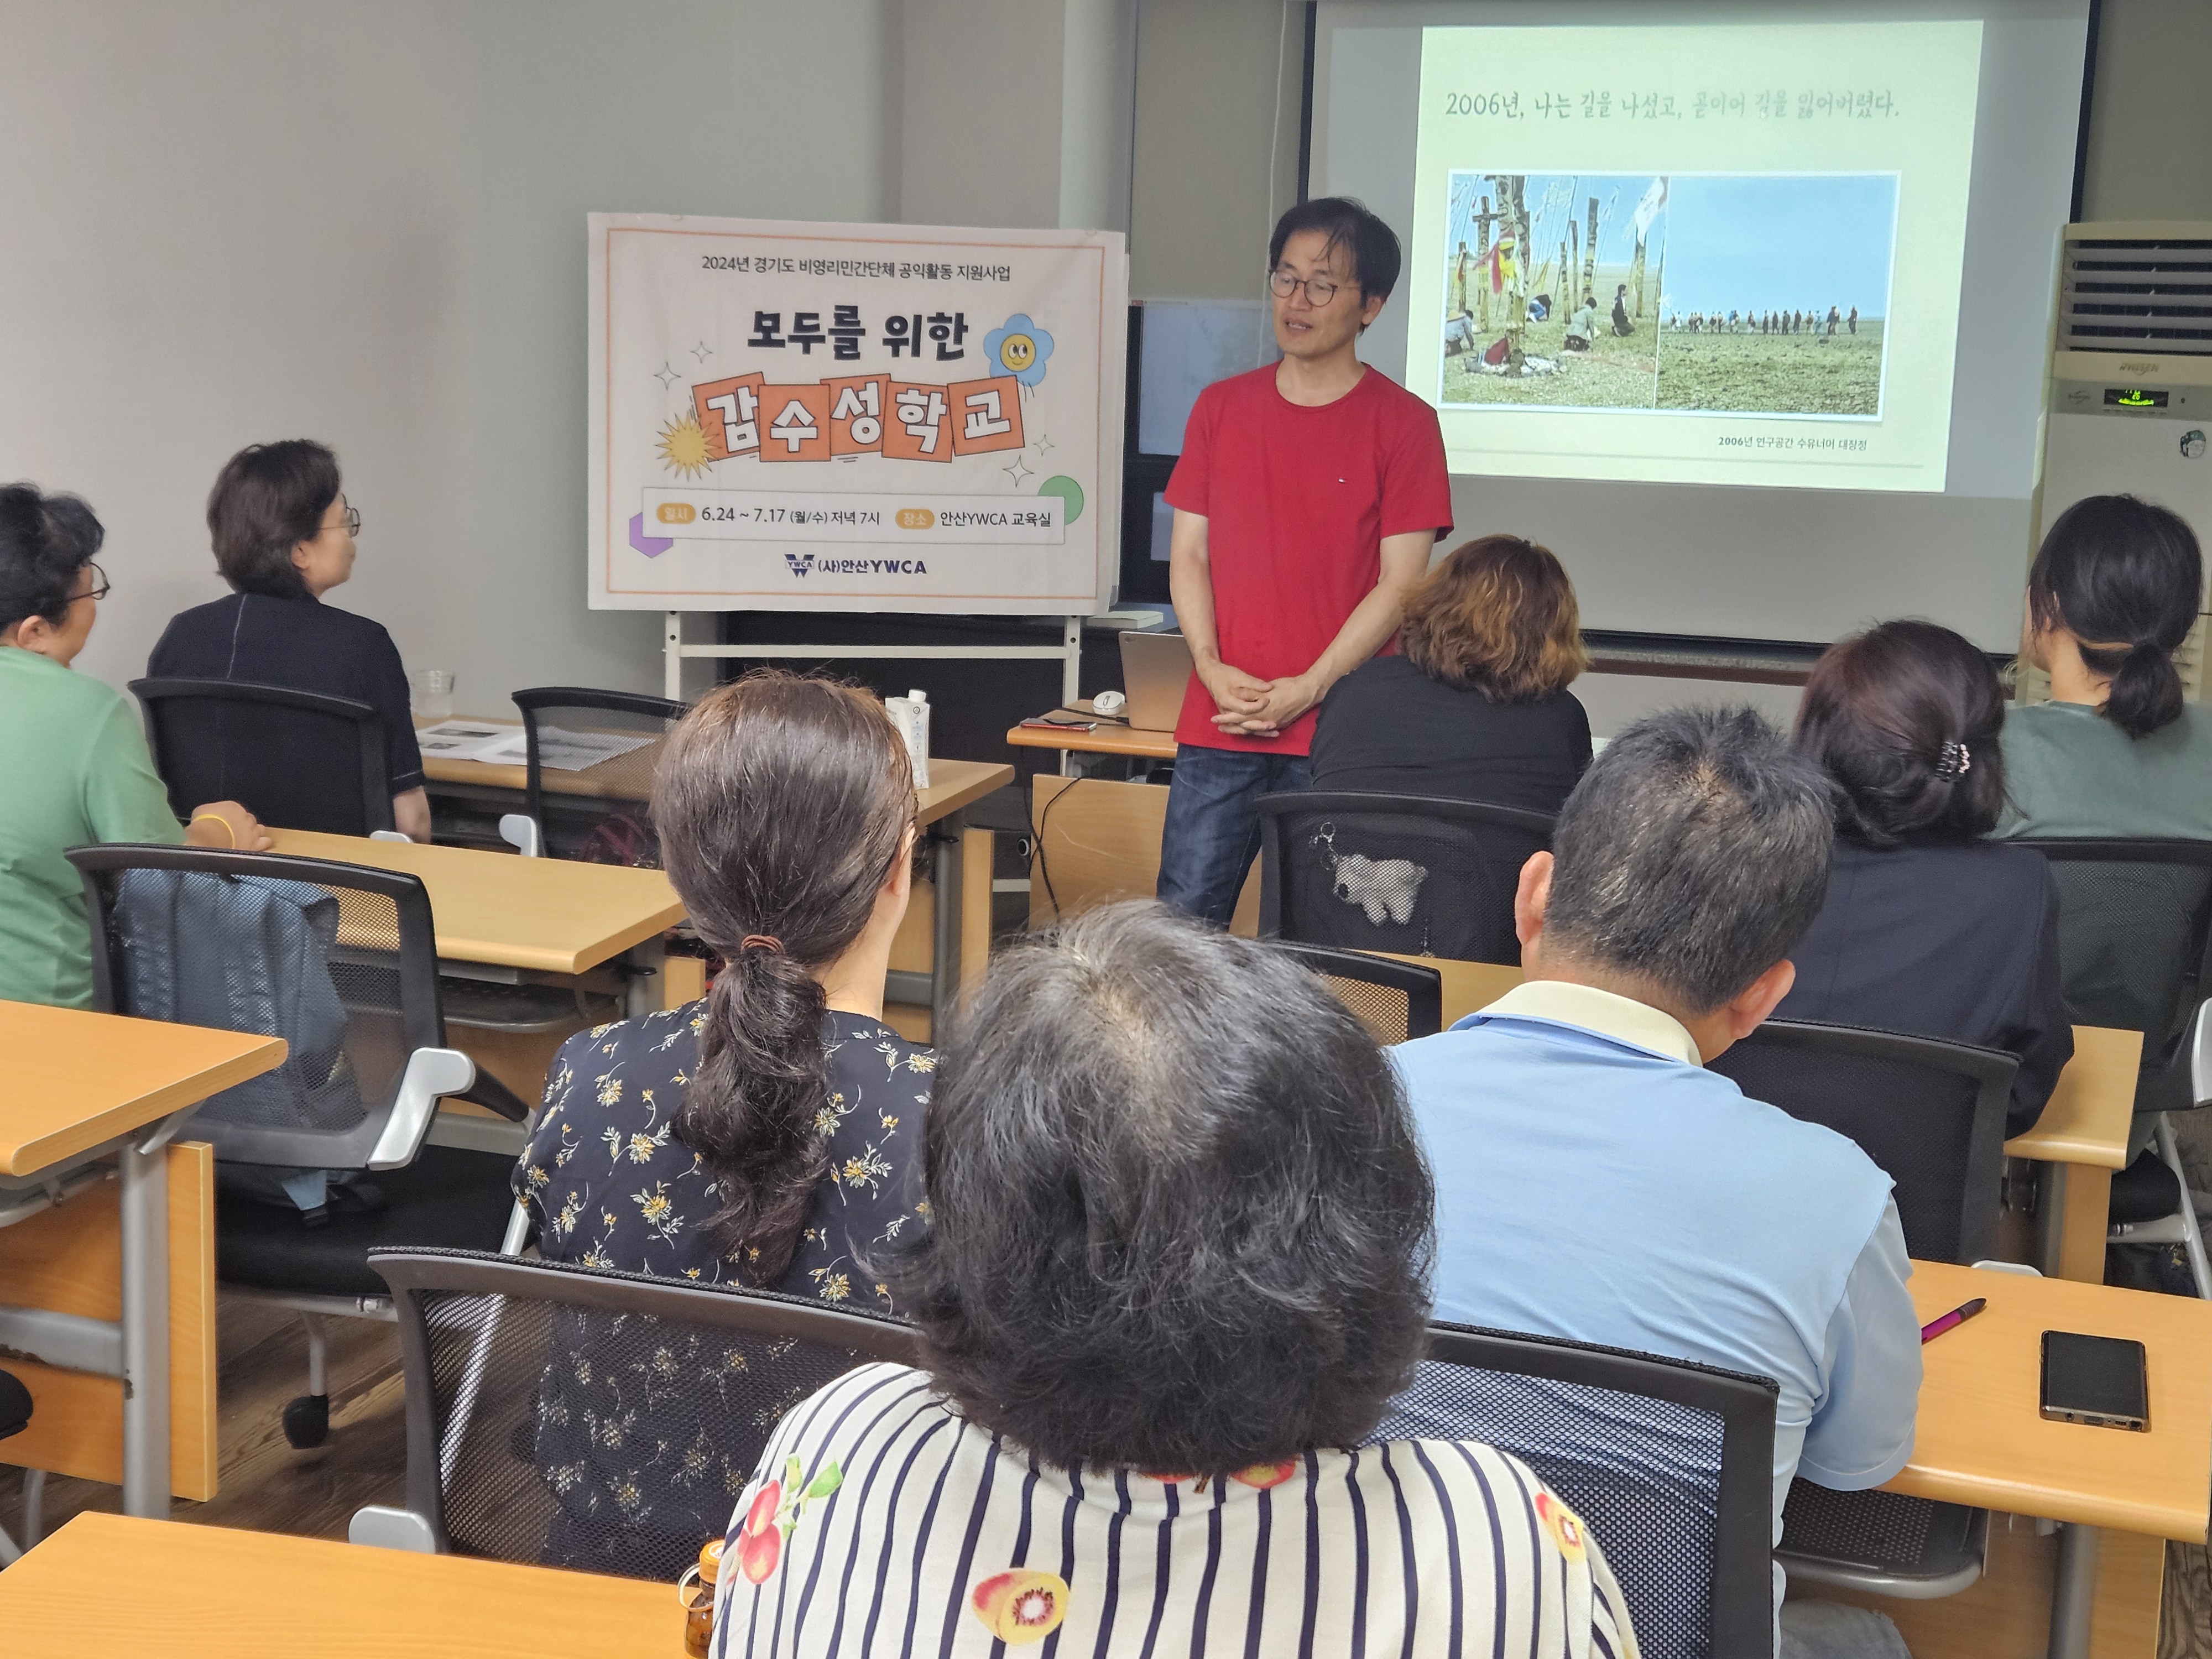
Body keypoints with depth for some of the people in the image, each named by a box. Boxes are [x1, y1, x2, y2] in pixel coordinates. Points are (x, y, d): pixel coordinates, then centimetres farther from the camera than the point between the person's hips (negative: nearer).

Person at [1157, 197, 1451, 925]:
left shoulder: (1403, 423, 1)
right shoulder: (1221, 407, 13)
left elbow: (1400, 583, -4)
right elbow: (1188, 555, 11)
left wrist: (1305, 691, -12)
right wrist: (1213, 668, -4)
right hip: (1217, 728, 3)